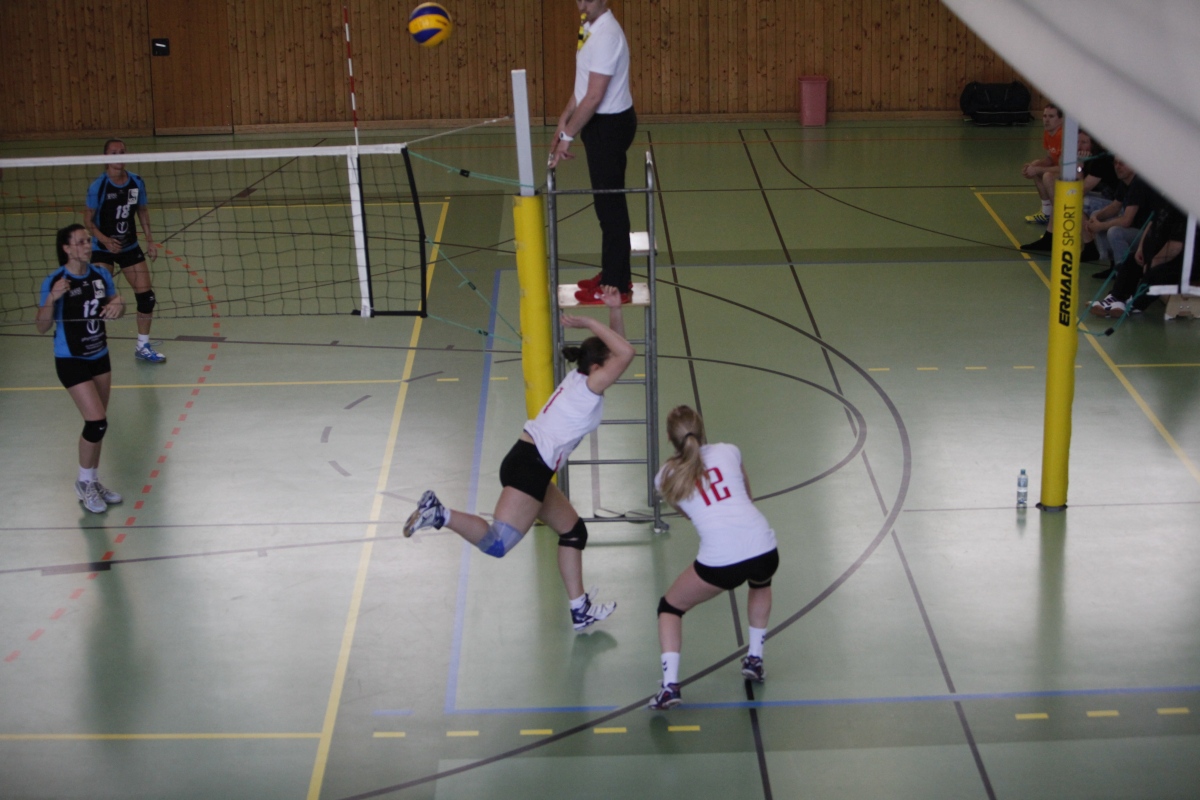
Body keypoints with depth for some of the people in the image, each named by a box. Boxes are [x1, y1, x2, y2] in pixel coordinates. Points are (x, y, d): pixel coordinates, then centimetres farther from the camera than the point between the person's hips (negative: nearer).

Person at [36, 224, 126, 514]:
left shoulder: (100, 275, -2)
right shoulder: (54, 282, -17)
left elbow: (115, 304, 12)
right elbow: (42, 327, -15)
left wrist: (118, 305, -12)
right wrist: (52, 299, -33)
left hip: (99, 356, 6)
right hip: (71, 360, -6)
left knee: (97, 424, 11)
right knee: (97, 421, -13)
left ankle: (92, 481, 28)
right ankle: (84, 483, 8)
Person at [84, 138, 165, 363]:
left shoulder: (136, 182, -4)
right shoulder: (98, 186, -17)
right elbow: (88, 220, -13)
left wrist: (149, 241, 6)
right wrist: (105, 240, -27)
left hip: (130, 247, 4)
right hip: (102, 250, -4)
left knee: (146, 297, 4)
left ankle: (143, 346, 22)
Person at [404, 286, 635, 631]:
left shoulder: (580, 377, 15)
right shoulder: (589, 385, -9)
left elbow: (617, 349, 24)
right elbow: (626, 353, -22)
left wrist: (614, 310, 9)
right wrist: (590, 323, -15)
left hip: (531, 464, 10)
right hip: (529, 468, -10)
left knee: (573, 531, 19)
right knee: (497, 543, -21)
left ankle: (580, 610, 25)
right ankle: (439, 514, -21)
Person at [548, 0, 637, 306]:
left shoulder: (606, 35, -23)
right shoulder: (591, 27, 8)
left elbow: (594, 97, -25)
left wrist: (568, 135, -19)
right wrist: (565, 118, 15)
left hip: (609, 126, -10)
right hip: (602, 123, 10)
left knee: (610, 206, -2)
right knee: (607, 203, 18)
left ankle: (616, 286, 5)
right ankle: (612, 273, 29)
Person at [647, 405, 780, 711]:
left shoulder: (667, 477, 11)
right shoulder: (729, 452, 15)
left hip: (720, 562, -2)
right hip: (764, 549, 3)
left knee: (670, 607, 21)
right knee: (760, 583, 40)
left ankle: (669, 685, 3)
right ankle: (755, 660, 38)